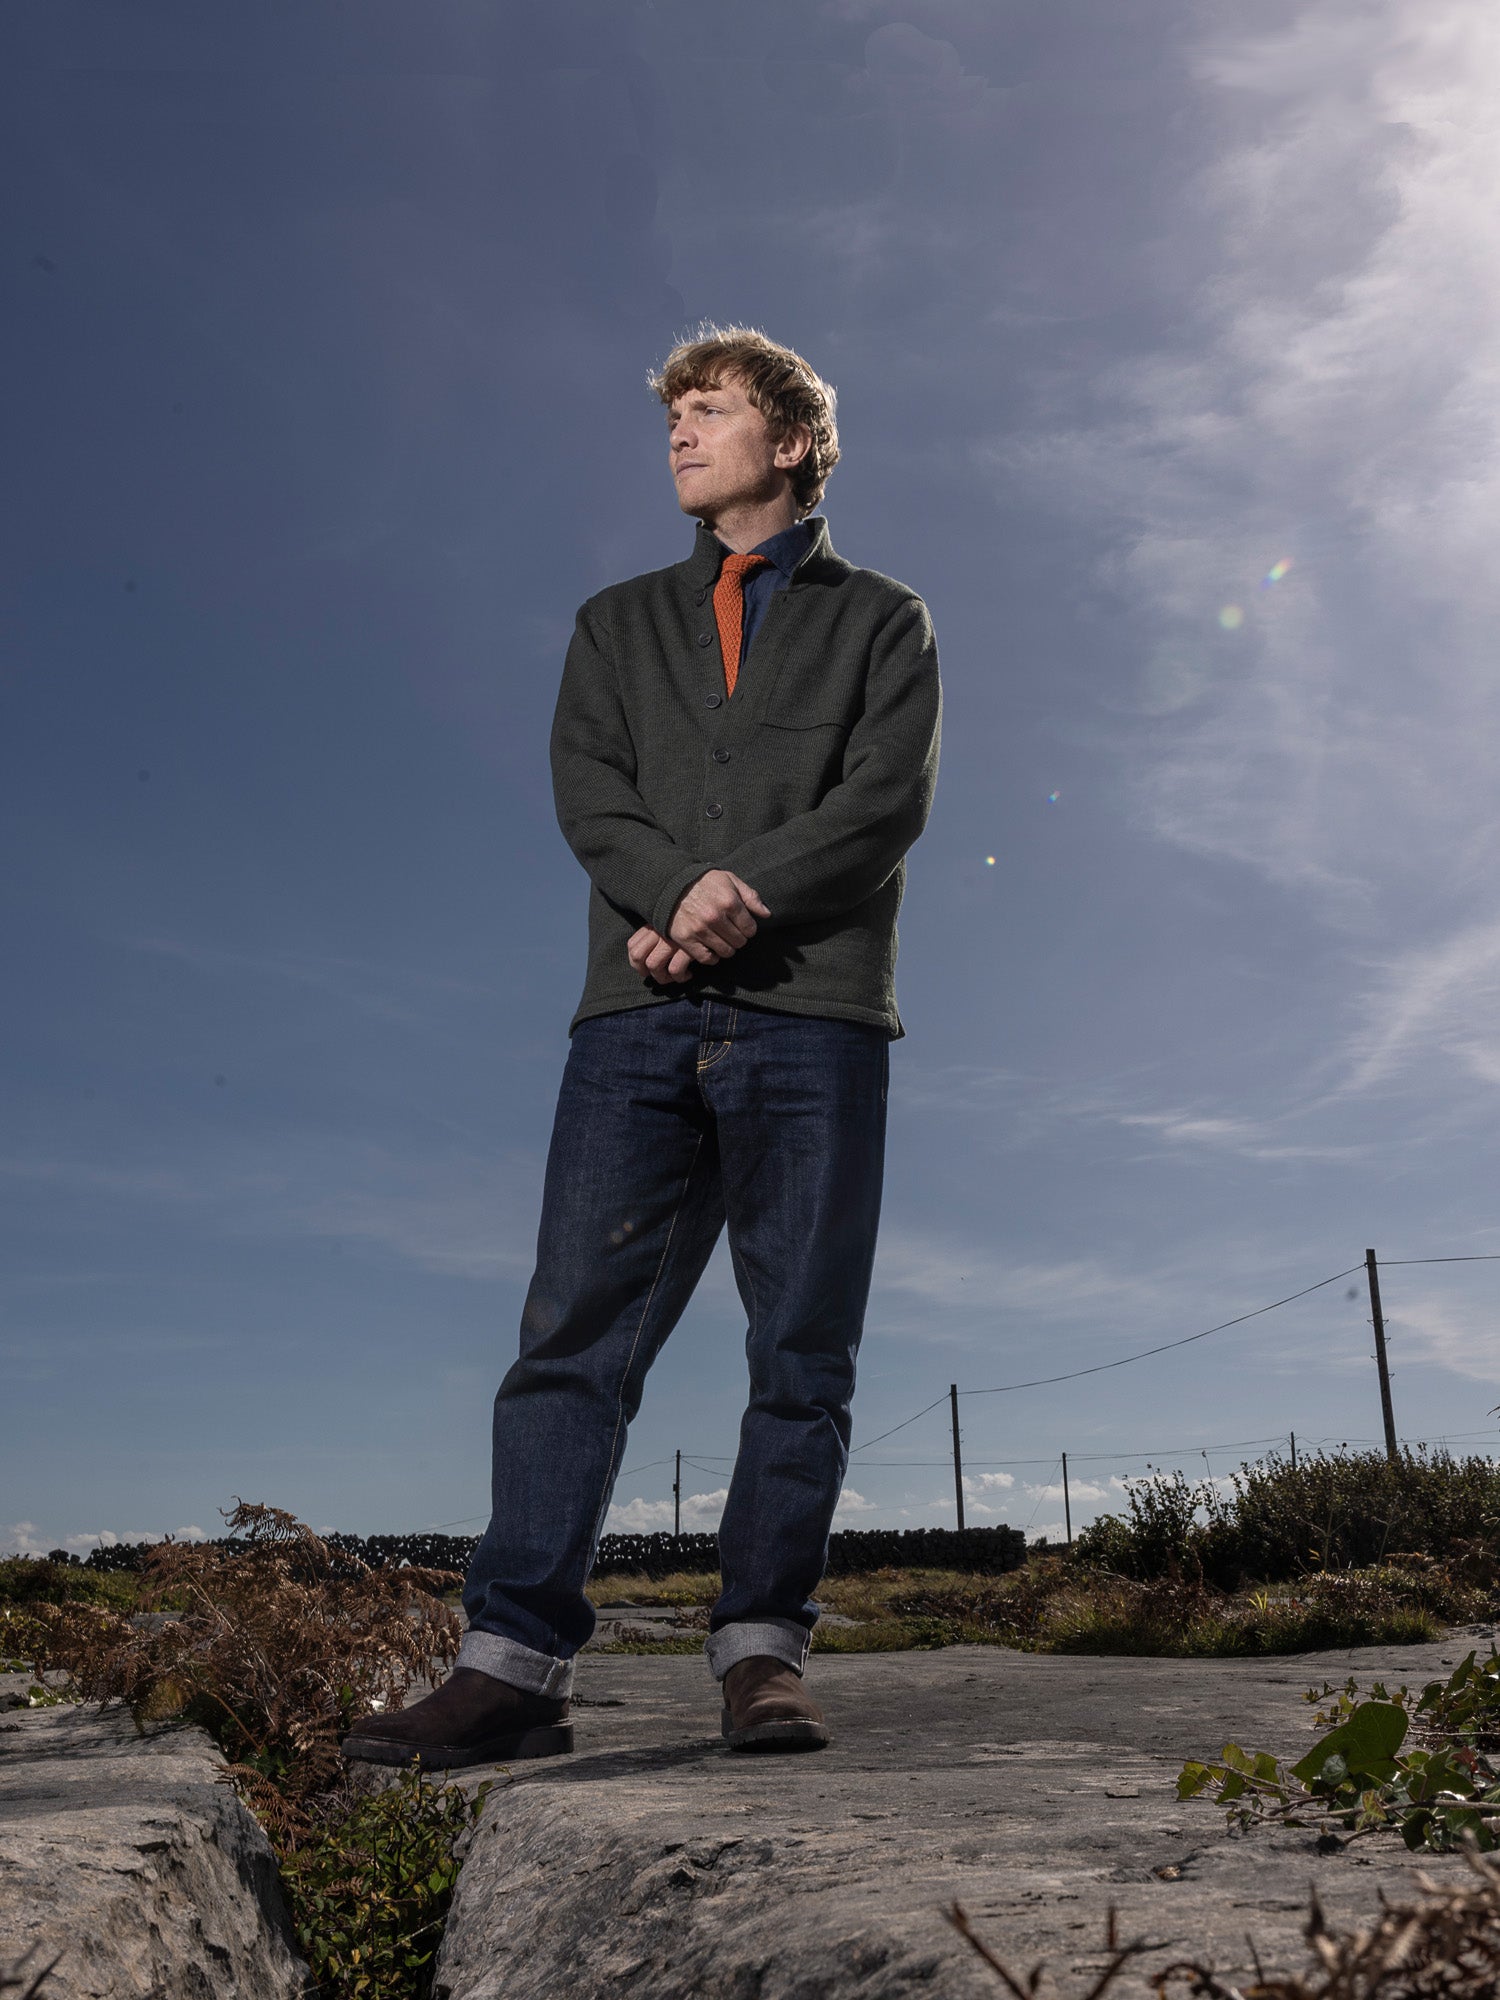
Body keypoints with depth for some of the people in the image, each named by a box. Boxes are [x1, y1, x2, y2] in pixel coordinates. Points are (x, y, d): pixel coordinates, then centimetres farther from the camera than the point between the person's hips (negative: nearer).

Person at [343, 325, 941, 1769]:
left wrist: (741, 902, -13)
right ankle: (515, 1660, -4)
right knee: (576, 1330, -6)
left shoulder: (882, 621, 17)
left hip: (813, 1015, -1)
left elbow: (888, 799, 1)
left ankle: (760, 1651, 7)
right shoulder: (620, 622, 24)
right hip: (641, 1014, 2)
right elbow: (587, 791, 8)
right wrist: (683, 892, -12)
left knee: (801, 1351, -1)